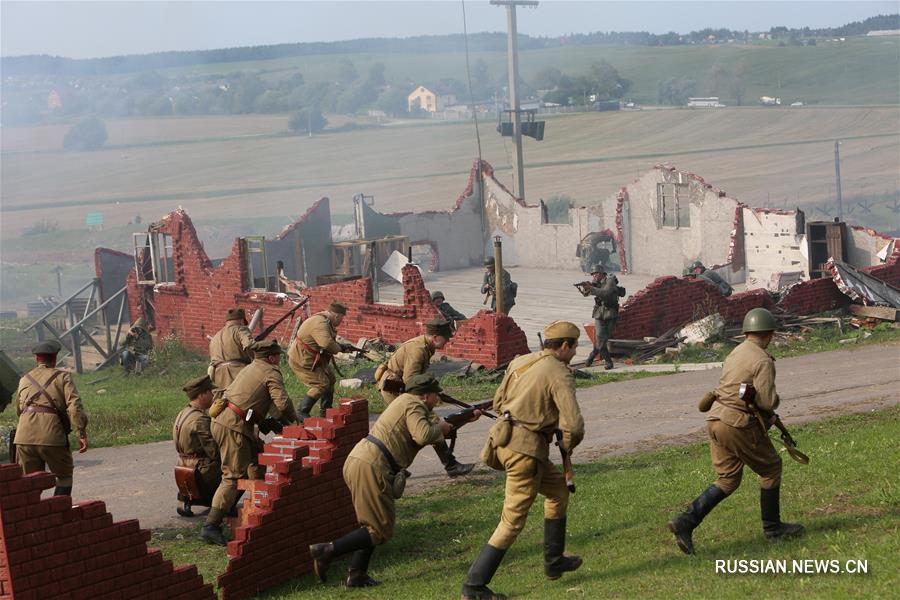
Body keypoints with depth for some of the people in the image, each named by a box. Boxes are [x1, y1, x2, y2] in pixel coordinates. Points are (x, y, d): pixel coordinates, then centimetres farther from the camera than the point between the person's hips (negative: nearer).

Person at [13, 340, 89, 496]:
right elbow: (74, 406, -7)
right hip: (52, 436, -3)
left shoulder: (24, 380, 19)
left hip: (24, 437, 3)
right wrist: (82, 434, -8)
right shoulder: (63, 377, 6)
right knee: (64, 476, 13)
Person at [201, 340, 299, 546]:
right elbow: (282, 402, -16)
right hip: (233, 426, -10)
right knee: (234, 476, -12)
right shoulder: (271, 373, -4)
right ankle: (211, 525, -19)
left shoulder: (249, 369, 23)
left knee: (256, 457, 24)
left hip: (222, 419, 10)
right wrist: (294, 420, 3)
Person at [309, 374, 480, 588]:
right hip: (370, 467, -10)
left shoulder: (406, 402, 25)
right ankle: (327, 550, -14)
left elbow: (436, 423, 34)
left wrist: (467, 418, 39)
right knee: (381, 530, -4)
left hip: (354, 462, 10)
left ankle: (357, 574, 14)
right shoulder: (414, 406, -5)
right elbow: (423, 435, -22)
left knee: (373, 522, 21)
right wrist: (441, 427, -2)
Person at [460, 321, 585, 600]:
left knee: (558, 490, 25)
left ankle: (554, 561, 31)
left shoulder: (520, 362, 11)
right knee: (513, 520, -2)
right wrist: (568, 445, 2)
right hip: (525, 449, -9)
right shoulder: (560, 375, -12)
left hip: (504, 440, 9)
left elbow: (498, 403, 20)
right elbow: (574, 425, -19)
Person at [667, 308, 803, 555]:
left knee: (727, 479, 12)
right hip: (739, 425, -8)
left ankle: (686, 522, -2)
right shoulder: (763, 361, -13)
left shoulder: (735, 354, 14)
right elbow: (768, 401, -19)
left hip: (716, 421, 8)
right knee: (771, 467, 13)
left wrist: (767, 414, 13)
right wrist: (775, 399, 6)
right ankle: (772, 526, 21)